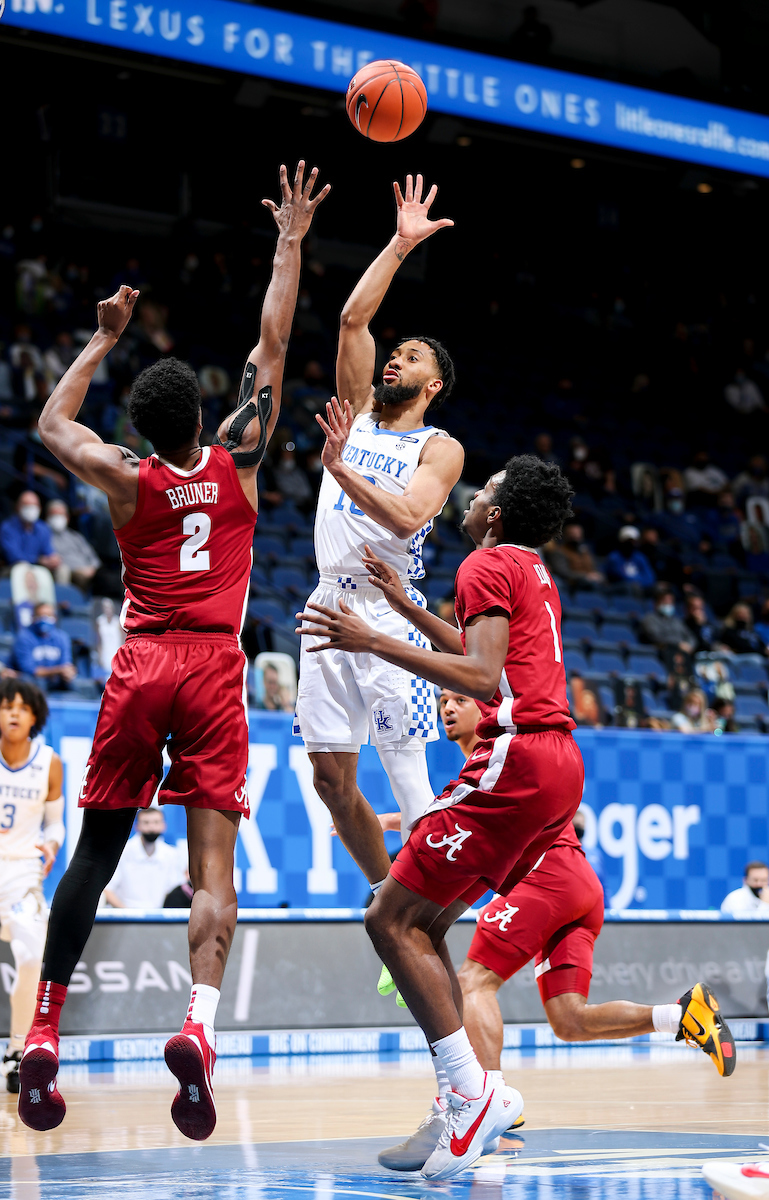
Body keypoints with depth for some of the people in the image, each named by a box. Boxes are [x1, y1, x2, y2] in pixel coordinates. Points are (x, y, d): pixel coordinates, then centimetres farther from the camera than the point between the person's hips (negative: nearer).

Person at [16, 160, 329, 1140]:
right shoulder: (237, 463, 2)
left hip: (140, 668, 1)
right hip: (214, 670, -1)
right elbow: (271, 346, 10)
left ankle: (44, 1034, 6)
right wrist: (290, 244, 17)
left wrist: (103, 340, 29)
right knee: (212, 858, -7)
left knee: (95, 854, 8)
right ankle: (200, 1023, -28)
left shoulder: (125, 481, 3)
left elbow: (52, 423, 22)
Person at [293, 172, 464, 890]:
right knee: (332, 778, 4)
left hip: (387, 609, -5)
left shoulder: (441, 449, 2)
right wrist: (401, 245, 5)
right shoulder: (359, 413, 17)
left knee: (407, 778, -10)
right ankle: (387, 893, 18)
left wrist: (342, 469, -26)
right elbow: (352, 319, 7)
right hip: (329, 604, 5)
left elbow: (408, 516, -16)